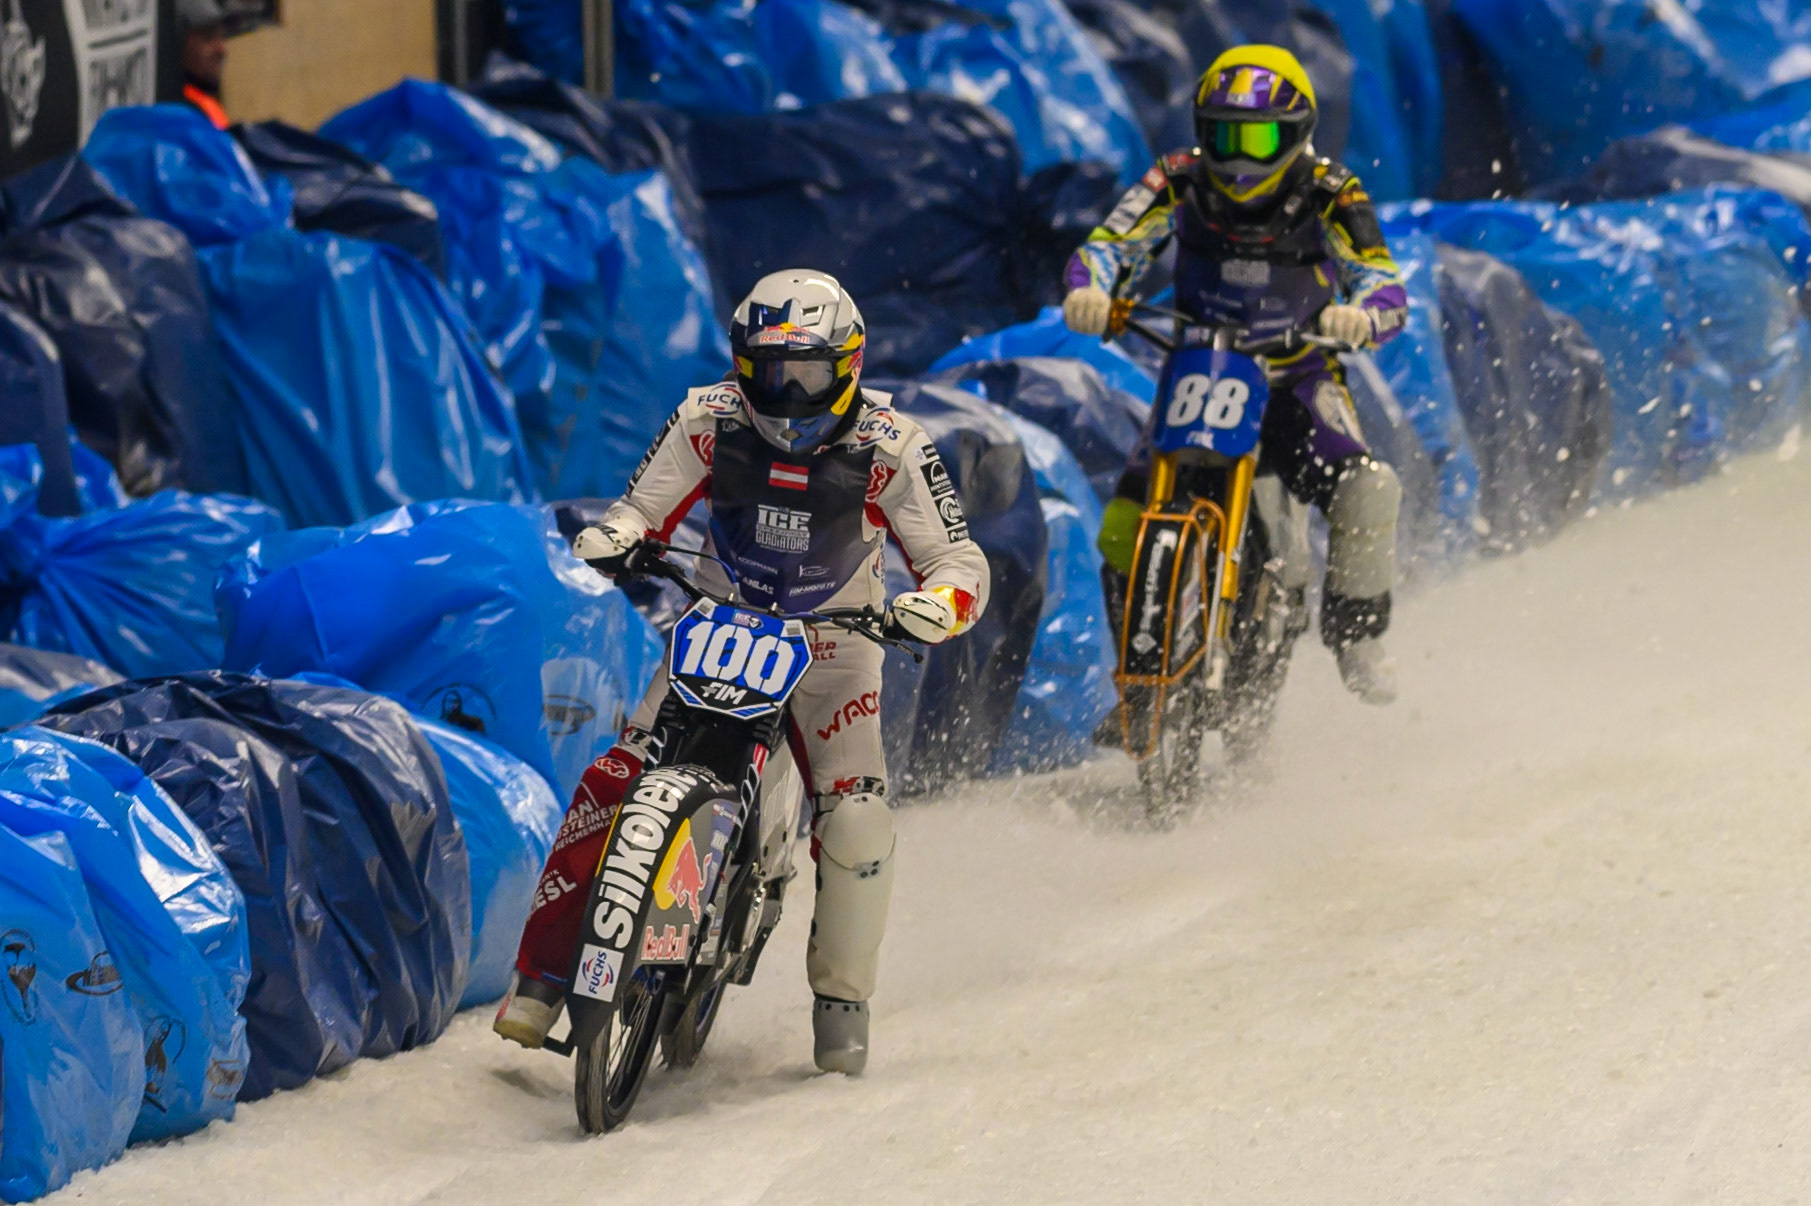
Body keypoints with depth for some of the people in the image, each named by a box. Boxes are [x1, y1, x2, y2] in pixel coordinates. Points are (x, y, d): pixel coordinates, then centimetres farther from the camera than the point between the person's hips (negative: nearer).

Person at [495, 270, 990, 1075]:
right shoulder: (709, 422, -10)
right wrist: (612, 540, -27)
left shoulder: (889, 448, -14)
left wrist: (941, 603, -36)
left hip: (832, 649, -1)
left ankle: (842, 995, 4)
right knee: (613, 781, -18)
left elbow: (958, 559, -12)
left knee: (857, 824, -21)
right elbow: (642, 509, -2)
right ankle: (542, 970, -9)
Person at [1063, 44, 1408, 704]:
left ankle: (1356, 635, -4)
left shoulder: (1330, 197, -11)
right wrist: (1088, 291, -34)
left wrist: (1358, 316, -42)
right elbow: (1107, 247, -10)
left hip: (1298, 383, -2)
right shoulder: (1181, 183, -7)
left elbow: (1385, 287, -18)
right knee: (1123, 531, -11)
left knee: (1367, 491, -28)